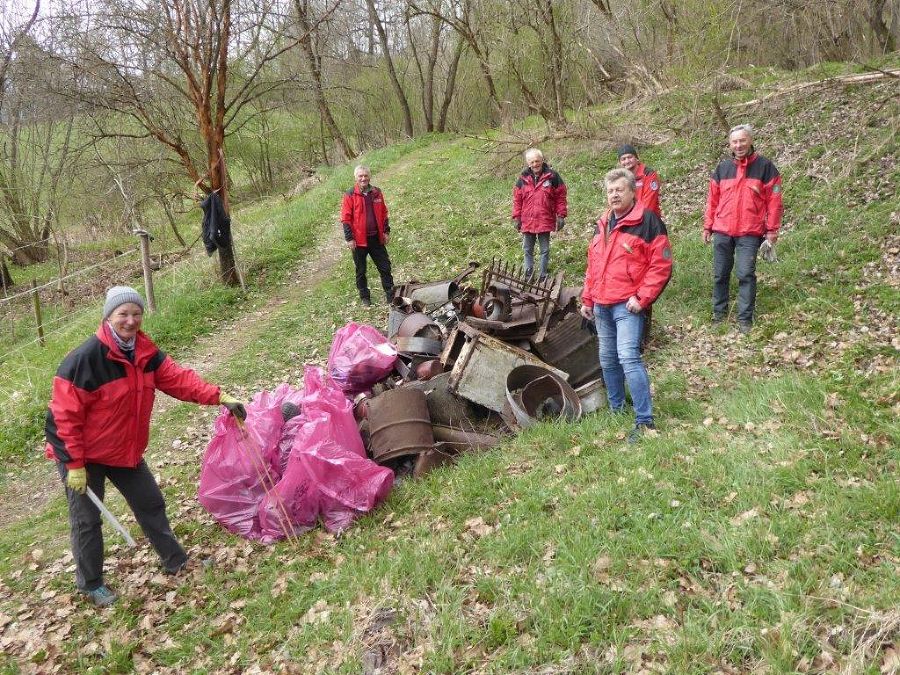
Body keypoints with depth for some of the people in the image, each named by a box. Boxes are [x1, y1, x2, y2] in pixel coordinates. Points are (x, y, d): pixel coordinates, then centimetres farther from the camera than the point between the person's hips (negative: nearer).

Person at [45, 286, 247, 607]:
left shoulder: (145, 353, -6)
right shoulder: (84, 358, -27)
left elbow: (179, 379, -10)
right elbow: (65, 414, -24)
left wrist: (220, 397, -24)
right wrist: (74, 464, -22)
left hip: (126, 450, 7)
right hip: (83, 454, -6)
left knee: (151, 503, 15)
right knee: (86, 520, 6)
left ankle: (176, 561, 31)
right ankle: (90, 585, 27)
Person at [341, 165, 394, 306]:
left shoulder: (377, 193, 5)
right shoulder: (350, 195, -7)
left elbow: (383, 213, 13)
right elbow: (345, 218, -8)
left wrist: (386, 231, 8)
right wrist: (349, 238, -12)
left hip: (376, 238, 3)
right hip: (359, 240, -3)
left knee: (385, 267, 6)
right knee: (361, 270, 9)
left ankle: (391, 295, 15)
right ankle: (364, 297, 22)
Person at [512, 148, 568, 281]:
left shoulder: (552, 176, -4)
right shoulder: (523, 178, 4)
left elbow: (560, 197, -1)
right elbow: (517, 199, 8)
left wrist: (561, 216, -5)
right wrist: (517, 218, 4)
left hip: (545, 221, -2)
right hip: (527, 221, 3)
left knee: (545, 250, 7)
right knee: (528, 250, 11)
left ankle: (543, 276, 15)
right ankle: (528, 275, 20)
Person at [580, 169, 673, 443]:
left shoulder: (647, 221, -8)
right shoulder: (603, 224, 16)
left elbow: (661, 264, -11)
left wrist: (642, 298, -16)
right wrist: (587, 299, 17)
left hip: (628, 306, -8)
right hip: (601, 306, 8)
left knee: (628, 357, -18)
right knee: (607, 359, 13)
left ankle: (645, 421, -13)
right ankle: (616, 409, 27)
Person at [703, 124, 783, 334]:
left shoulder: (764, 166, 1)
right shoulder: (723, 167, 11)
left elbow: (774, 200, 0)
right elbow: (712, 199, 15)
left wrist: (772, 229, -3)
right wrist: (707, 226, 13)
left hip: (749, 233, -3)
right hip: (721, 232, 3)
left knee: (746, 274, -8)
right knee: (720, 274, 7)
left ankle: (745, 318, -2)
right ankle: (719, 313, 20)